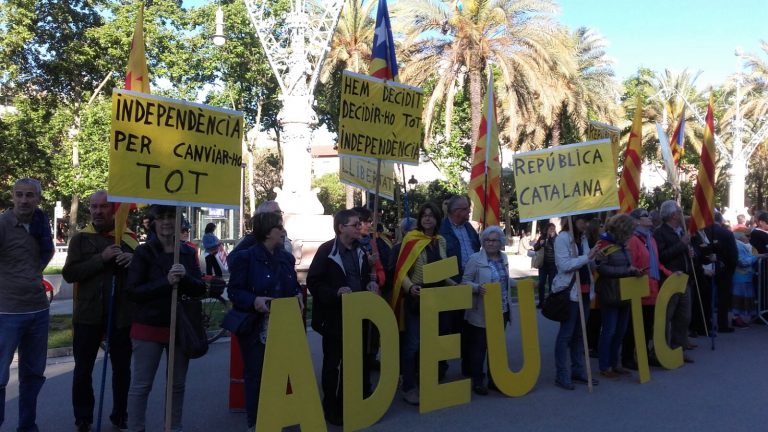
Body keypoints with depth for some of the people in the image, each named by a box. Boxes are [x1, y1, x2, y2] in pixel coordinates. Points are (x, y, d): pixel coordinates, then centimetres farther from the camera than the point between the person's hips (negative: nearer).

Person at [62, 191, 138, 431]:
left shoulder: (129, 237, 5)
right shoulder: (81, 239, 2)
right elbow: (69, 273, -8)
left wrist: (134, 259, -15)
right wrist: (101, 258, -20)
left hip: (121, 313, 1)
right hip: (88, 313, 0)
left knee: (122, 368, 10)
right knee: (83, 369, 8)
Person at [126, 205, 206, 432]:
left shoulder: (188, 252, 5)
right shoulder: (144, 252, -5)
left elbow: (200, 289, 0)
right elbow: (133, 291, -12)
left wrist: (184, 278, -20)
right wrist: (165, 282, -23)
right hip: (149, 328, -3)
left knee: (177, 385, 14)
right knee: (141, 386, 3)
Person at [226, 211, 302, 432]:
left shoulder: (286, 257, 9)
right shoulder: (245, 257, -10)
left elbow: (293, 287, 17)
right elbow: (234, 291, -13)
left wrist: (297, 296, -5)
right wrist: (254, 300, -29)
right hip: (255, 327, -5)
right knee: (255, 374, 5)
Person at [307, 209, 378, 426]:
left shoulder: (359, 250, 8)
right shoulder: (326, 250, -13)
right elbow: (313, 282, -15)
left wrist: (371, 283, 0)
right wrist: (336, 292, -26)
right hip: (335, 316, -6)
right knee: (333, 363, 7)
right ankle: (331, 408, 21)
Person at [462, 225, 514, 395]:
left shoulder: (503, 258, 9)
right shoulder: (475, 259, -11)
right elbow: (465, 281, -12)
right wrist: (477, 287, -29)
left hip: (501, 311, 6)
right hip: (481, 313, -6)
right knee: (479, 347, 3)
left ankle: (494, 379, 27)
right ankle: (477, 381, 15)